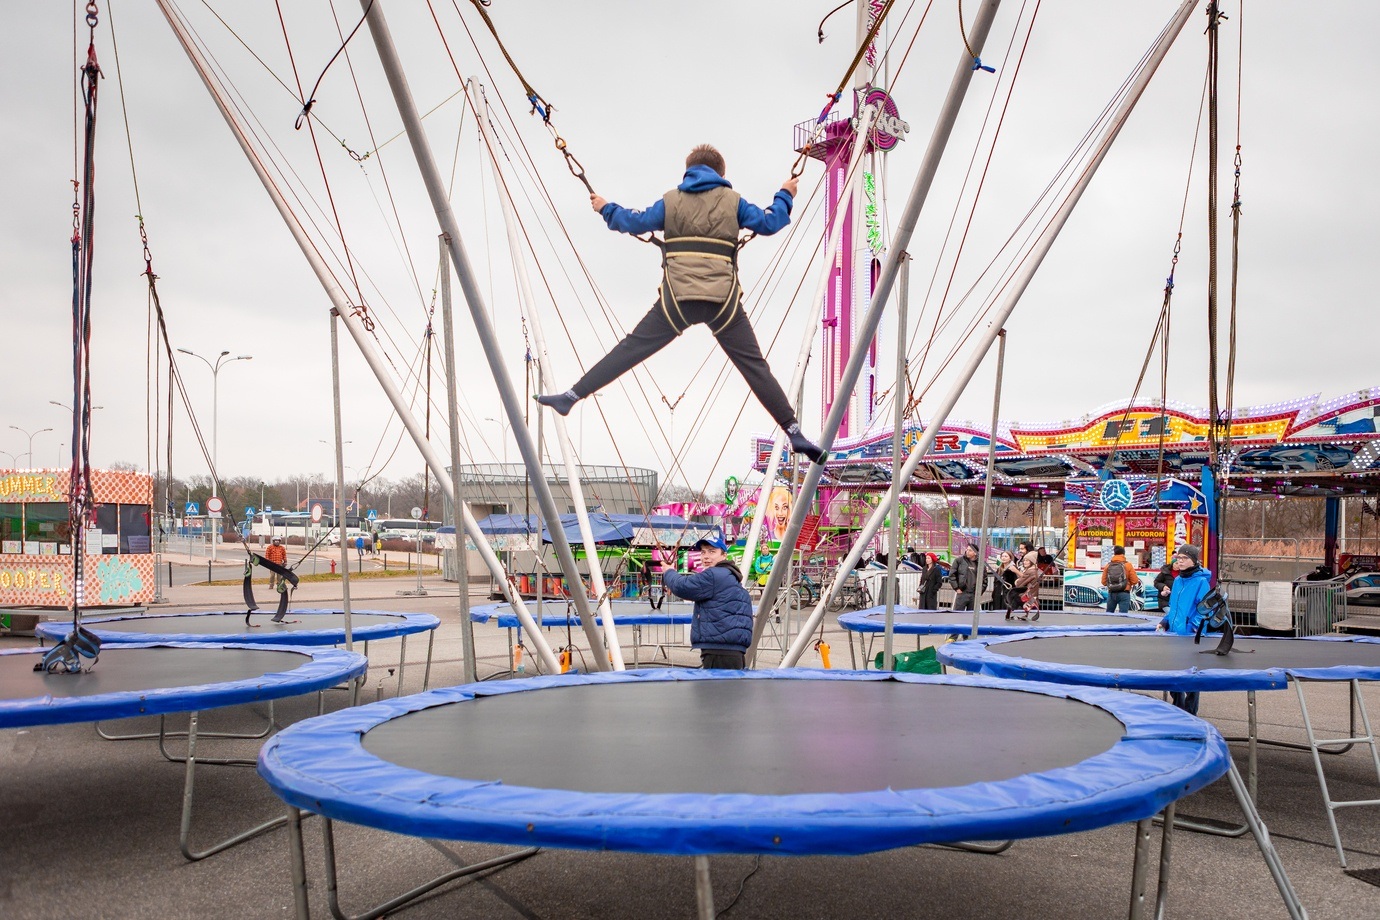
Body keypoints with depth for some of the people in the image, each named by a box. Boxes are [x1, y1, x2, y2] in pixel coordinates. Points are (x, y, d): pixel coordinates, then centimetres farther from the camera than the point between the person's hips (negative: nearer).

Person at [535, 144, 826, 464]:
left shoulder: (671, 200, 12)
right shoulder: (732, 200, 11)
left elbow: (635, 222, 18)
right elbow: (769, 223, 13)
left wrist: (606, 209, 37)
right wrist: (784, 196, 31)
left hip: (677, 300, 0)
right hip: (724, 301, 0)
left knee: (630, 349, 6)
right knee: (754, 366, 4)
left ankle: (571, 396, 4)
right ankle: (794, 432, 1)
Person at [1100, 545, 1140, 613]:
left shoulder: (1108, 566, 4)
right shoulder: (1128, 565, -3)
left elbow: (1104, 582, 4)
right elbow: (1134, 581, -5)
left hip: (1111, 593, 3)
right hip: (1124, 594, -3)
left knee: (1109, 614, 15)